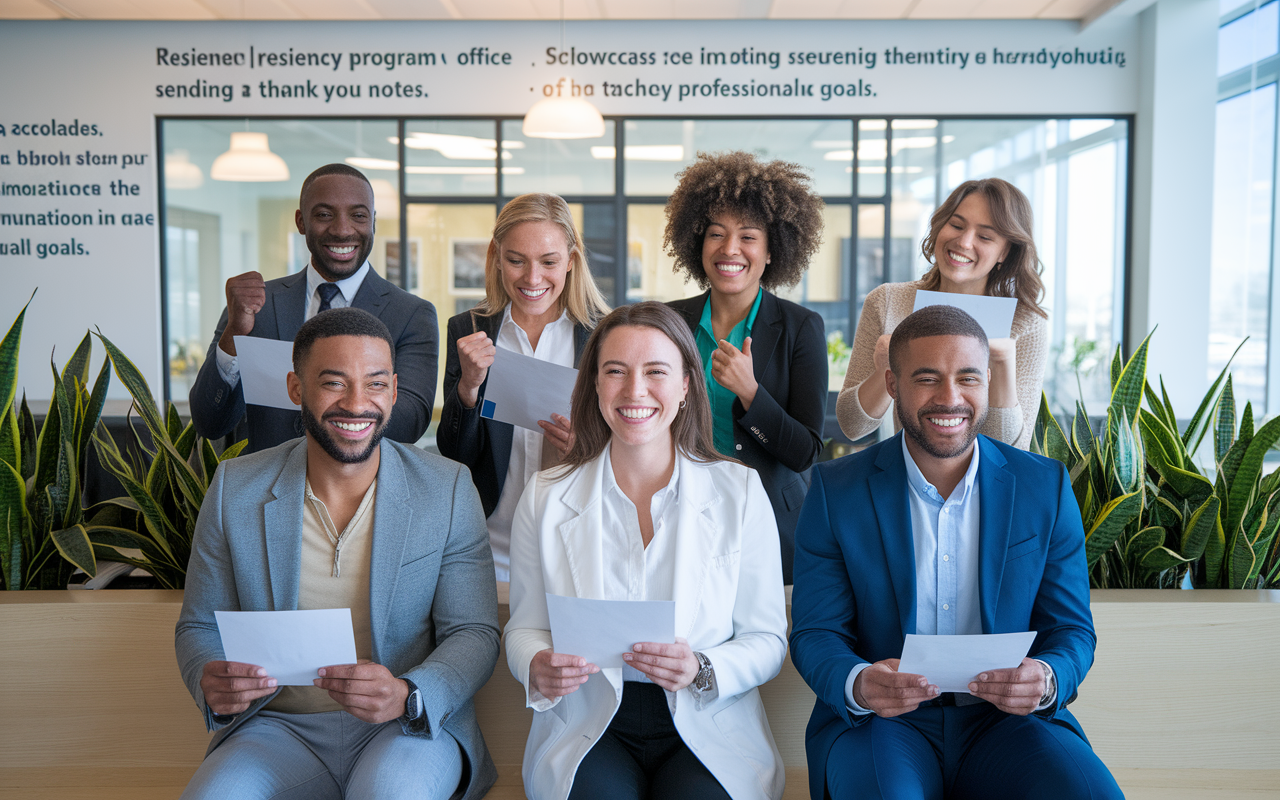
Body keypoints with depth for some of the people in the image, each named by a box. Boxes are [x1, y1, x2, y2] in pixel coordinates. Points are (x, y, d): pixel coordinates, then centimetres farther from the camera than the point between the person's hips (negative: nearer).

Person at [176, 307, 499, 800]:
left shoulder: (447, 490, -2)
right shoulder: (235, 489, 2)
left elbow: (474, 635, -3)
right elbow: (200, 626, 9)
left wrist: (408, 697, -24)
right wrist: (210, 685, -15)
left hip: (411, 728, -1)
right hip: (279, 727, 2)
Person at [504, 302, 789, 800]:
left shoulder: (740, 492, 1)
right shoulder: (545, 498, 3)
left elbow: (767, 639, 2)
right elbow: (525, 628, 9)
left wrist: (703, 670, -18)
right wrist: (537, 669, -14)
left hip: (708, 728, 0)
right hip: (587, 727, 1)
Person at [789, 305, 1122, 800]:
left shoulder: (1045, 487, 4)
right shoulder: (835, 491, -1)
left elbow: (1071, 630, 5)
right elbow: (815, 633, -1)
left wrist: (1046, 682, -18)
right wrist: (859, 685, -24)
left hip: (1005, 721, 3)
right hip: (877, 722, -2)